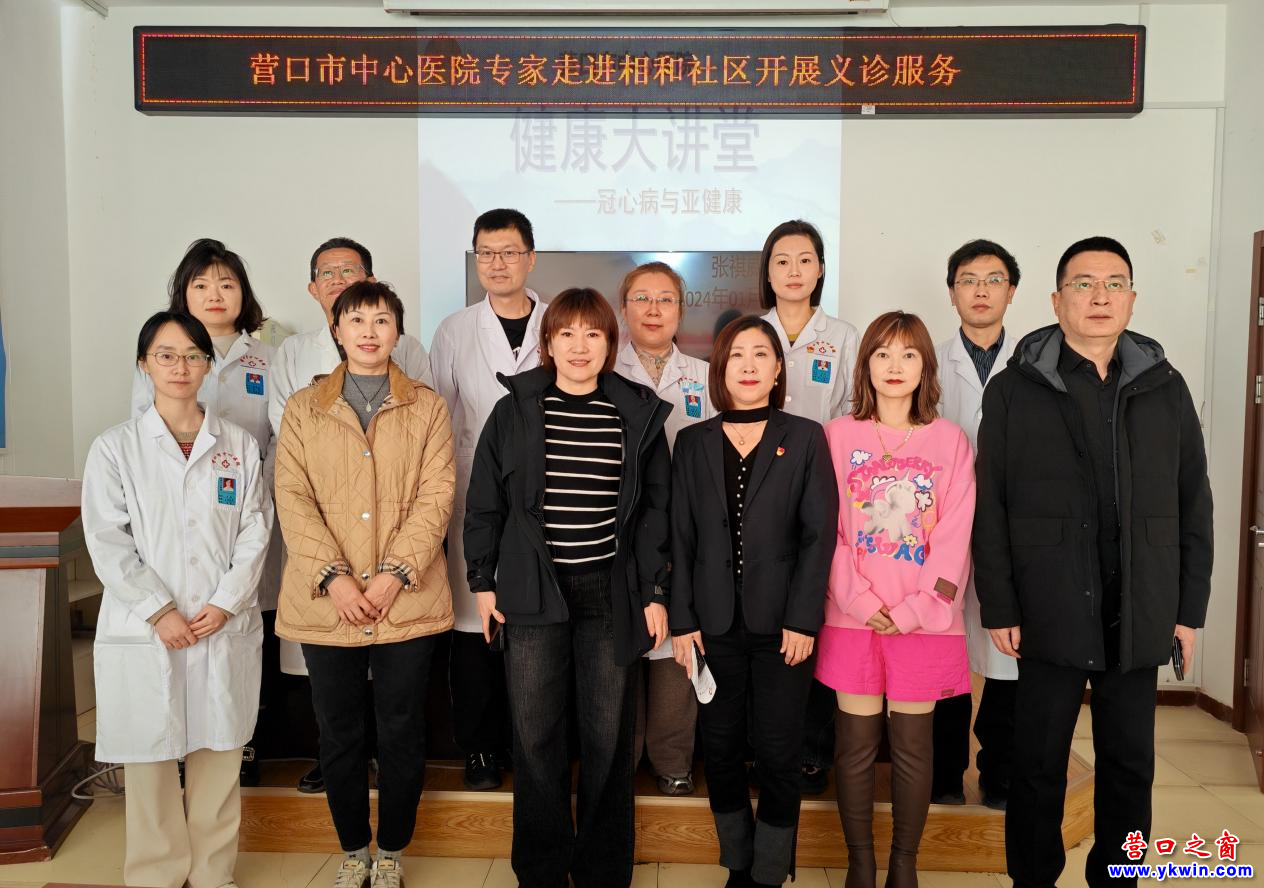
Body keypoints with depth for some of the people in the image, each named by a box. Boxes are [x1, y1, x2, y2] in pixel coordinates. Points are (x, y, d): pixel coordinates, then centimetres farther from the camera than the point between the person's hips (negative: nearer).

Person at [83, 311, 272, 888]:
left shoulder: (240, 447, 7)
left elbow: (254, 532, 3)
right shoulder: (115, 448, 2)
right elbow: (108, 542, -3)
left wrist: (224, 604, -8)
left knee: (218, 757, 8)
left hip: (226, 630, 1)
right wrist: (159, 611, -10)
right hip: (143, 633, -1)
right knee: (150, 760, 6)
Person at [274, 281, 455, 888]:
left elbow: (436, 496, -3)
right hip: (326, 604, 1)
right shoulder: (303, 409, 8)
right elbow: (292, 499, -1)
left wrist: (396, 574, -15)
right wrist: (333, 577, -14)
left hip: (407, 602, -1)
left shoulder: (427, 407, 6)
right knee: (339, 733, 11)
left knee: (401, 733, 7)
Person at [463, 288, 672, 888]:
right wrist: (483, 582, 3)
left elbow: (656, 511, 5)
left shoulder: (639, 416, 3)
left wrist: (656, 593, 1)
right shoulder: (514, 411, 2)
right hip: (532, 592, 0)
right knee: (535, 737, 7)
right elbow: (484, 502, 7)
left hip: (611, 594, 0)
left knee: (608, 737, 8)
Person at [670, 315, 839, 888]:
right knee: (721, 748, 9)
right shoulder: (693, 442, 7)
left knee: (778, 753, 3)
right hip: (715, 625, 2)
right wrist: (682, 620, -1)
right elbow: (681, 538, 5)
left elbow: (820, 533, -3)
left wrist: (802, 620, -10)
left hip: (781, 625, -2)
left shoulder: (804, 438, 2)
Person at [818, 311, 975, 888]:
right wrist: (862, 602, -11)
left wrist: (912, 611, -11)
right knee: (856, 741, 5)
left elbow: (955, 536, -2)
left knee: (913, 743, 7)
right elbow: (828, 531, -1)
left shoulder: (949, 440, 4)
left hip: (923, 619, 0)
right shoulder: (839, 435, 3)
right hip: (853, 617, 0)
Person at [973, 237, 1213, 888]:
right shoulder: (1014, 390, -1)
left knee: (1130, 765, 13)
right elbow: (989, 509, -3)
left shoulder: (1164, 387, 6)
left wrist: (1189, 608, 5)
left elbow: (1194, 505, 8)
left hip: (1140, 620, 3)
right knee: (1039, 764, 8)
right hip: (1051, 615, -2)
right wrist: (999, 608, -7)